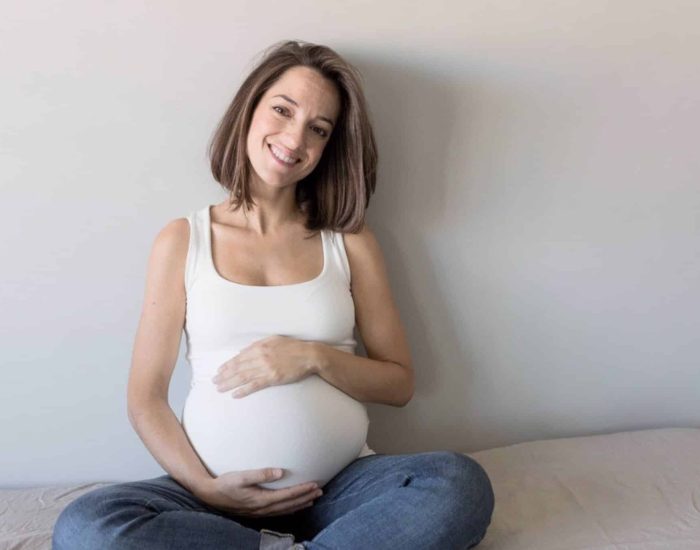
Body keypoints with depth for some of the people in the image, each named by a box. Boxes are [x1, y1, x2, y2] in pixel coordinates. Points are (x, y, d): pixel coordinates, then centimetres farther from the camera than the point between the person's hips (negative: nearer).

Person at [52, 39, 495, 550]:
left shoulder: (350, 242, 4)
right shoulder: (181, 240, 2)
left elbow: (399, 383, 4)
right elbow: (147, 399, 1)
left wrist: (316, 357, -14)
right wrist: (206, 488, -14)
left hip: (338, 481, 1)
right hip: (226, 487, 0)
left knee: (461, 483, -27)